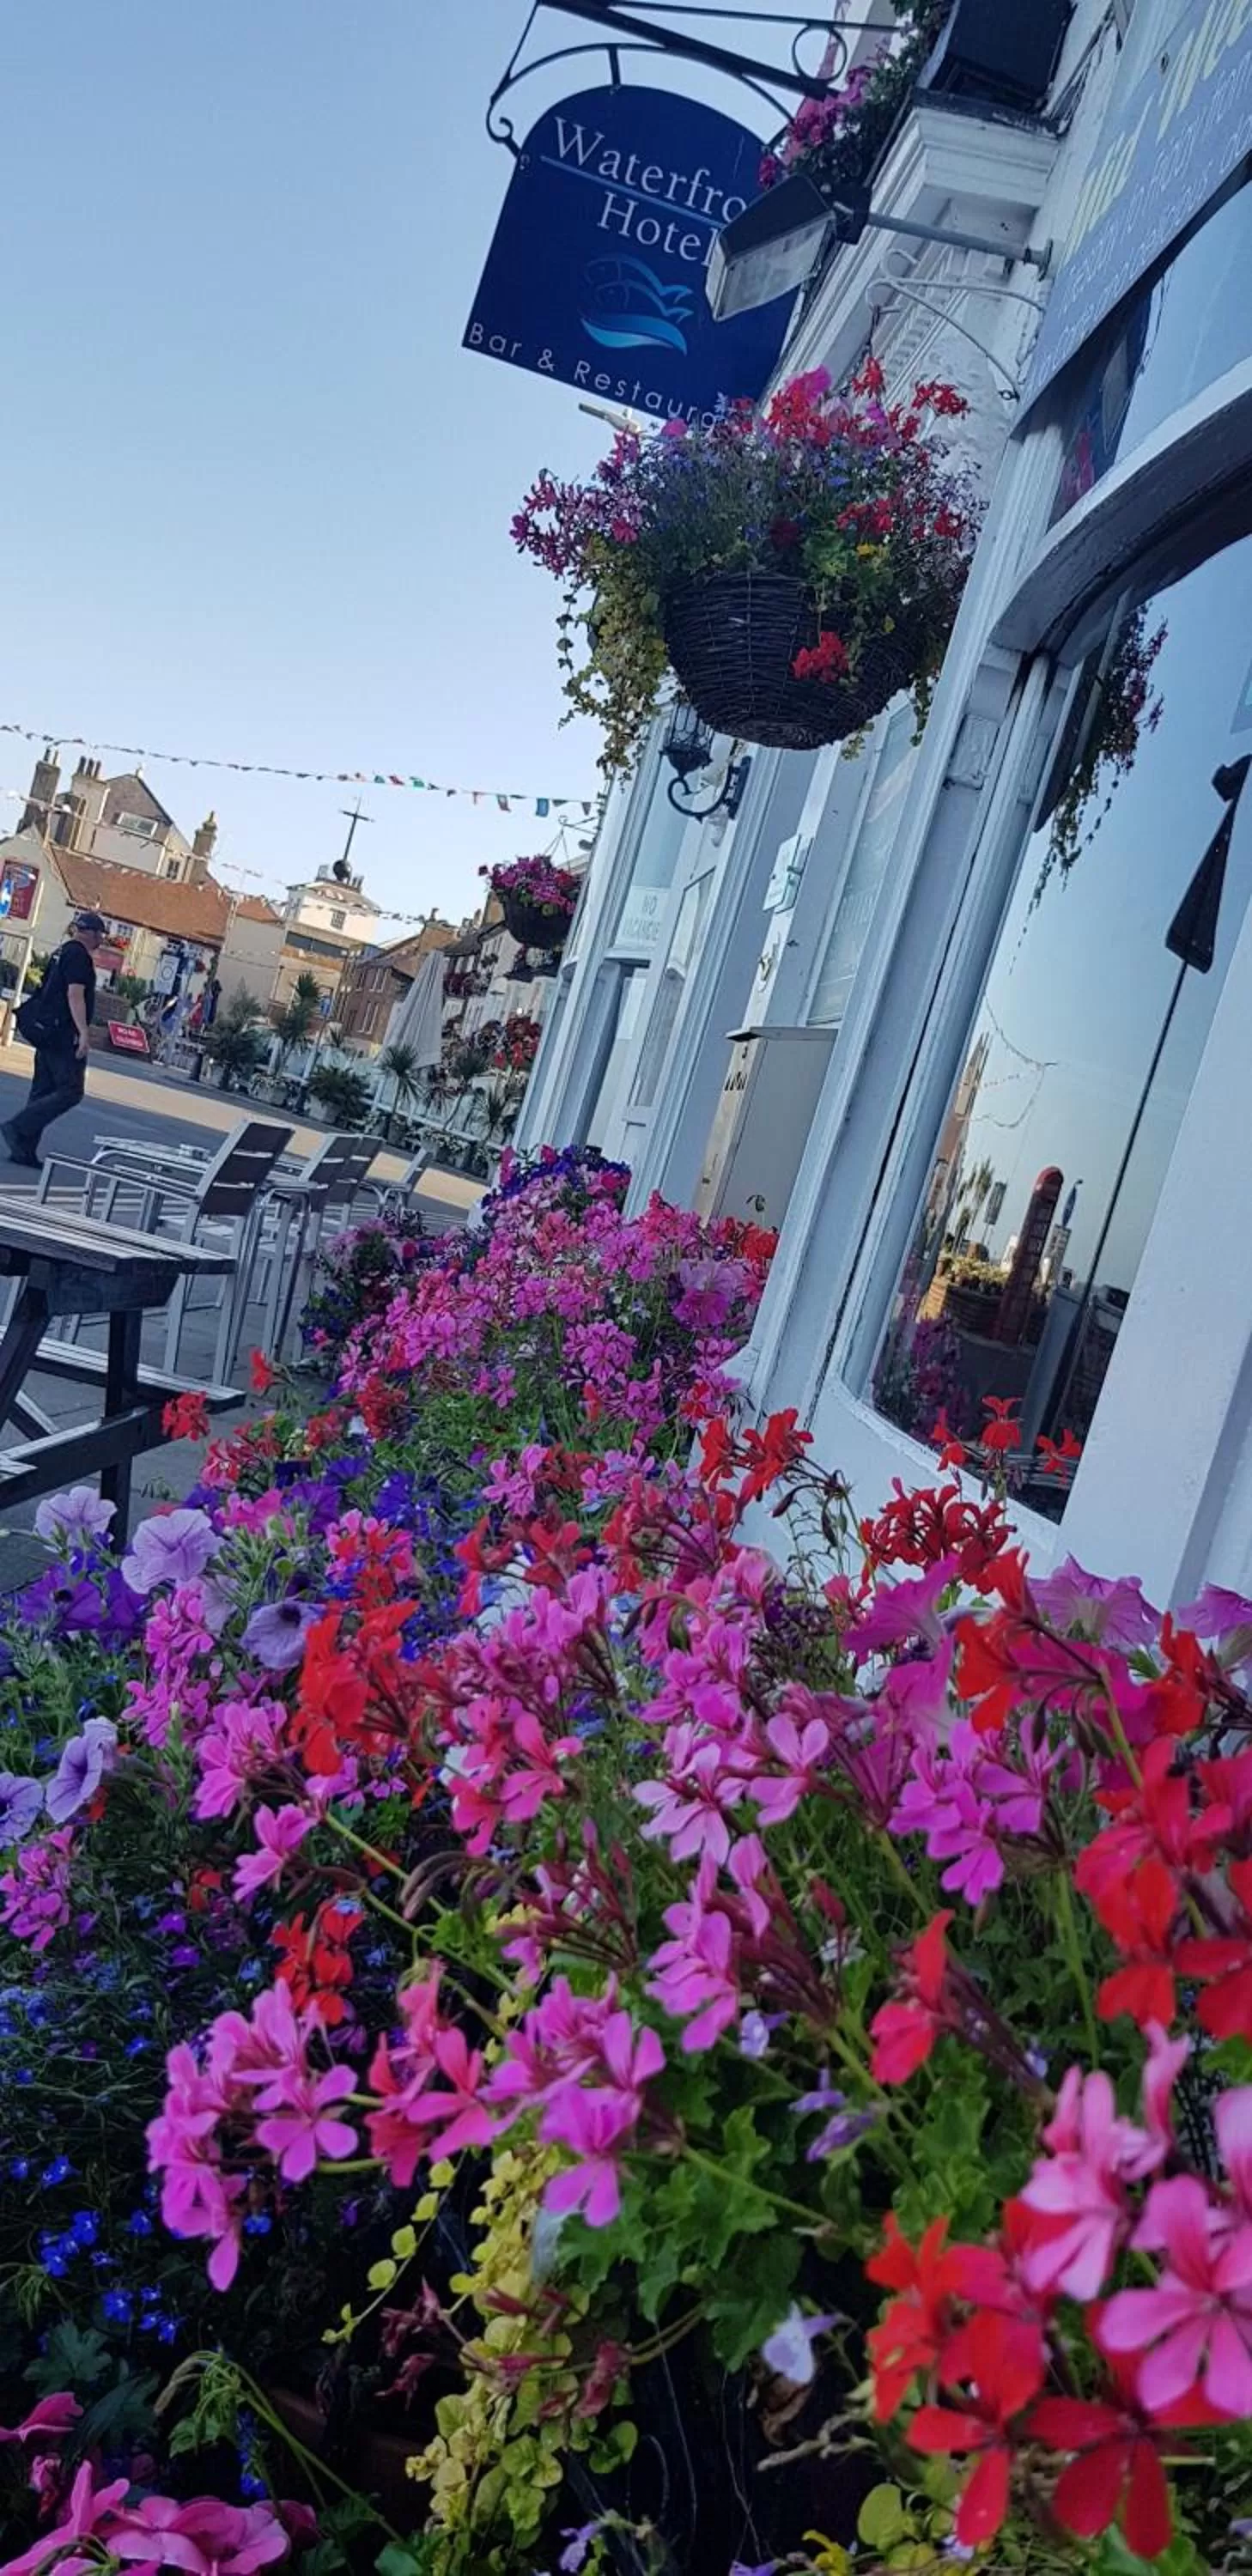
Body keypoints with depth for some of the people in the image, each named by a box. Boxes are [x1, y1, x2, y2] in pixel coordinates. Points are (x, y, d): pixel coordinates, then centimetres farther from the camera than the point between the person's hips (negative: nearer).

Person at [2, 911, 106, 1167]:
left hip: (47, 1030, 10)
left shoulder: (65, 951, 18)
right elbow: (75, 995, -20)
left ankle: (24, 1149, 7)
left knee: (43, 1091, 9)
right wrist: (83, 1032, -23)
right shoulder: (79, 955, -12)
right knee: (71, 1091, -10)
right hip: (63, 1033, -10)